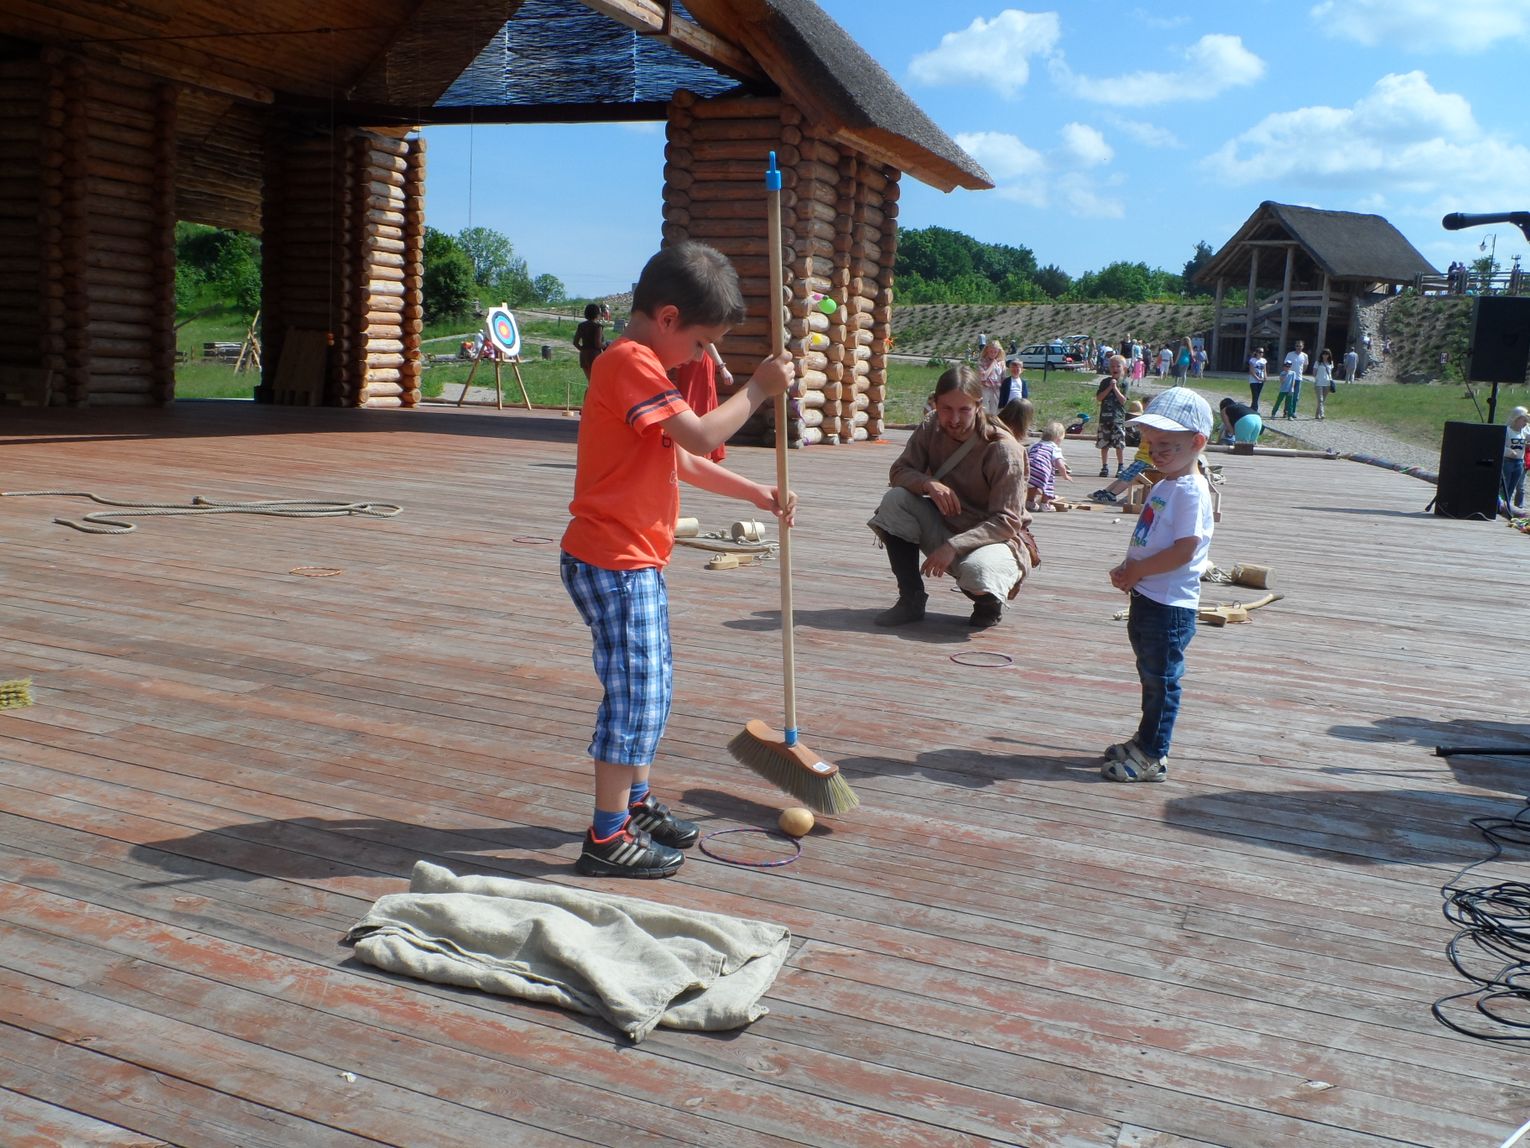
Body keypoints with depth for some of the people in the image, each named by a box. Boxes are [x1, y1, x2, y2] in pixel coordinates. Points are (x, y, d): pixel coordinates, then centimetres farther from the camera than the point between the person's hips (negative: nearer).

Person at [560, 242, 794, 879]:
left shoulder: (640, 366, 18)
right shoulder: (631, 362, -17)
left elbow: (685, 462, 21)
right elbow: (702, 436, -25)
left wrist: (758, 493, 16)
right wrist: (758, 388, -13)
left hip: (637, 562, 11)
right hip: (613, 563, -11)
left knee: (651, 688, 18)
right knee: (634, 693, -6)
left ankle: (635, 803, 32)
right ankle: (608, 838, 3)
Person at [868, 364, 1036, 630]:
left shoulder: (1003, 449, -22)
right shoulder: (929, 432, -7)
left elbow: (1007, 522, -23)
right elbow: (899, 471, -4)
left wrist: (953, 546, -34)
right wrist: (928, 483, -28)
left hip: (997, 538, -5)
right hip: (946, 528, 5)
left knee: (977, 571, -40)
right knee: (895, 500, -18)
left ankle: (990, 602, 2)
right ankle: (911, 599, -8)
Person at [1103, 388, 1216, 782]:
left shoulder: (1190, 491, -17)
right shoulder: (1162, 487, 14)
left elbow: (1183, 550, -24)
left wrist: (1137, 571, -17)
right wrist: (1126, 571, 3)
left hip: (1171, 605, -10)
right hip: (1147, 597, 10)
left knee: (1160, 679, 0)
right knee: (1150, 676, 20)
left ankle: (1152, 757, 8)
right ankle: (1145, 740, 33)